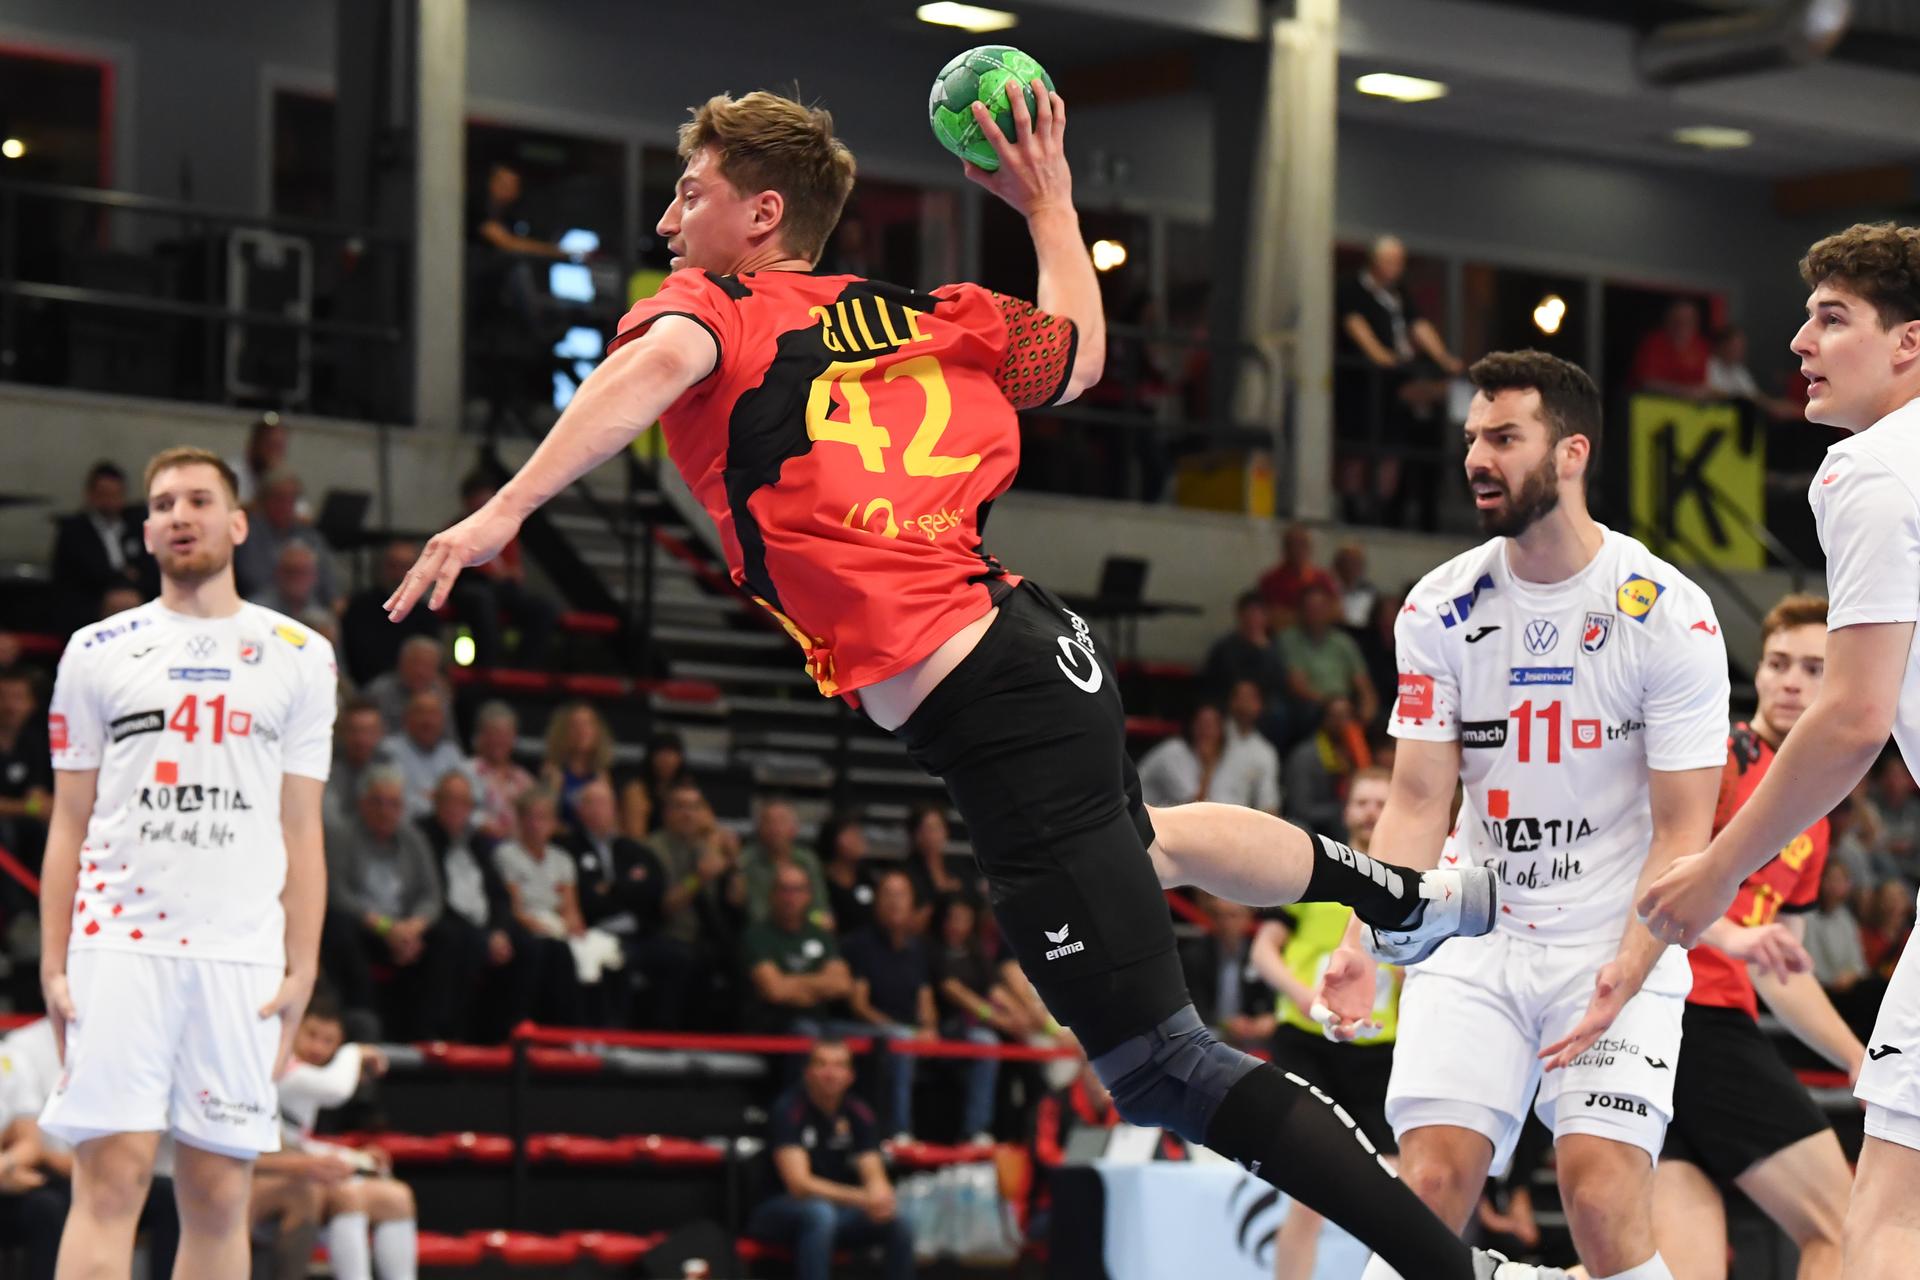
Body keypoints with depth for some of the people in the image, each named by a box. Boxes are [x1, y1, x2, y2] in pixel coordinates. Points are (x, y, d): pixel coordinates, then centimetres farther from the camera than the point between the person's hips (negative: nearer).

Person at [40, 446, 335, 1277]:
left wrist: (302, 968, 2)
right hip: (120, 945, -1)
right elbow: (69, 824, 9)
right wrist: (52, 965, 1)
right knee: (112, 1174, -11)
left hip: (241, 955, 1)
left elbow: (301, 830, 10)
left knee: (218, 1193, 1)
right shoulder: (98, 653, 9)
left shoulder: (297, 656, 10)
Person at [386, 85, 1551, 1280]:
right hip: (1037, 641, 8)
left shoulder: (710, 313, -6)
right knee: (1136, 841, 44)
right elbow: (1080, 351, 28)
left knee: (1160, 1067, -4)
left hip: (992, 720, -8)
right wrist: (1050, 201, 42)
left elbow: (659, 365, -30)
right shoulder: (926, 316, 11)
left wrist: (504, 510, -39)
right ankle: (1417, 895, 60)